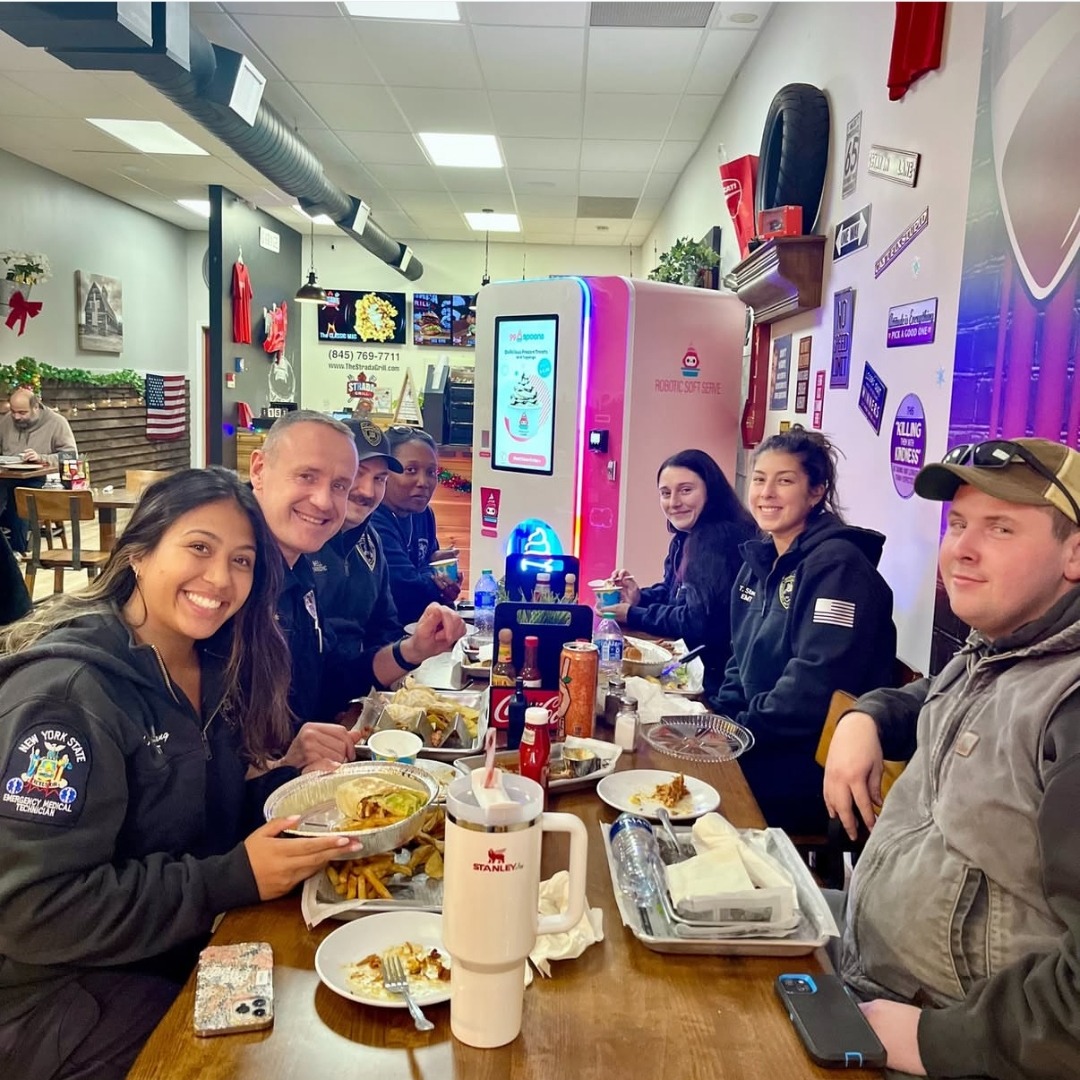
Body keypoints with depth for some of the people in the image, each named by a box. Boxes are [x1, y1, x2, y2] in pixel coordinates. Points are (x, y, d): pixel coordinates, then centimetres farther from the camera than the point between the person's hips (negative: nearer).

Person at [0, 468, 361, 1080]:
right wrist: (236, 880, -25)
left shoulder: (213, 666, 2)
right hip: (64, 985, -7)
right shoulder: (67, 691, -22)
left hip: (194, 945, 7)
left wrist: (289, 778, -9)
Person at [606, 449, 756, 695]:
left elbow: (698, 623, -24)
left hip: (717, 674, -9)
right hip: (694, 662, 9)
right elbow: (673, 591, 21)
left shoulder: (719, 540, -22)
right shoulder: (685, 538, 9)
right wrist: (639, 598, -1)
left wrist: (632, 616, -12)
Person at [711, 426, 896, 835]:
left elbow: (817, 681, -23)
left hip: (810, 768, -7)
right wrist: (720, 718, 2)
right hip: (755, 743, 8)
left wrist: (741, 731, -17)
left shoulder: (838, 566, -15)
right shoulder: (759, 560, 11)